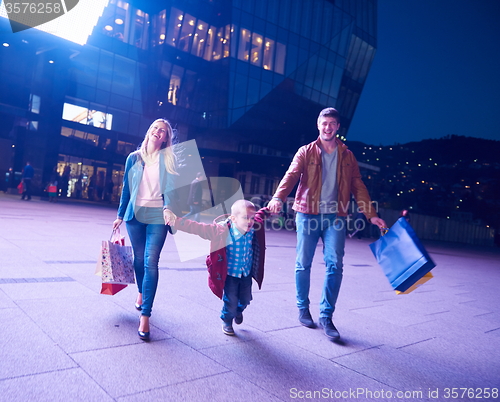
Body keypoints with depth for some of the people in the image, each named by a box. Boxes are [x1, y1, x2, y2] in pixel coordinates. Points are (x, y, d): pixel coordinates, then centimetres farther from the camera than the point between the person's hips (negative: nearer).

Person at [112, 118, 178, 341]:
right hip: (135, 214, 3)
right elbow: (126, 188, 14)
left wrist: (167, 208, -28)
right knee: (139, 258, 14)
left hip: (157, 216, -3)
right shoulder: (134, 158, 9)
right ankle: (141, 293, 41)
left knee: (151, 262, -10)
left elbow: (169, 186, -10)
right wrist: (120, 215, 15)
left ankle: (145, 316, -9)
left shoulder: (168, 159, 2)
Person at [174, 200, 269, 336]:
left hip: (246, 273, 4)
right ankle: (227, 321, 34)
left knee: (246, 299, 13)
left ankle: (238, 310, 51)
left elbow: (261, 214, 10)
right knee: (231, 300, 0)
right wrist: (176, 221, -36)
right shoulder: (222, 231, -28)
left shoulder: (254, 228, -15)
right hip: (230, 273, -4)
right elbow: (197, 228, -30)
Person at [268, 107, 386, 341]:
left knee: (335, 265, -7)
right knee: (303, 264, 5)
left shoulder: (347, 156, 11)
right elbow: (291, 176, -9)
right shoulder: (306, 152, 5)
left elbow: (358, 186, 10)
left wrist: (371, 215, 2)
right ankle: (303, 309, 24)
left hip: (335, 217, 1)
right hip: (308, 214, -1)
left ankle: (326, 316, 5)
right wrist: (278, 198, -28)